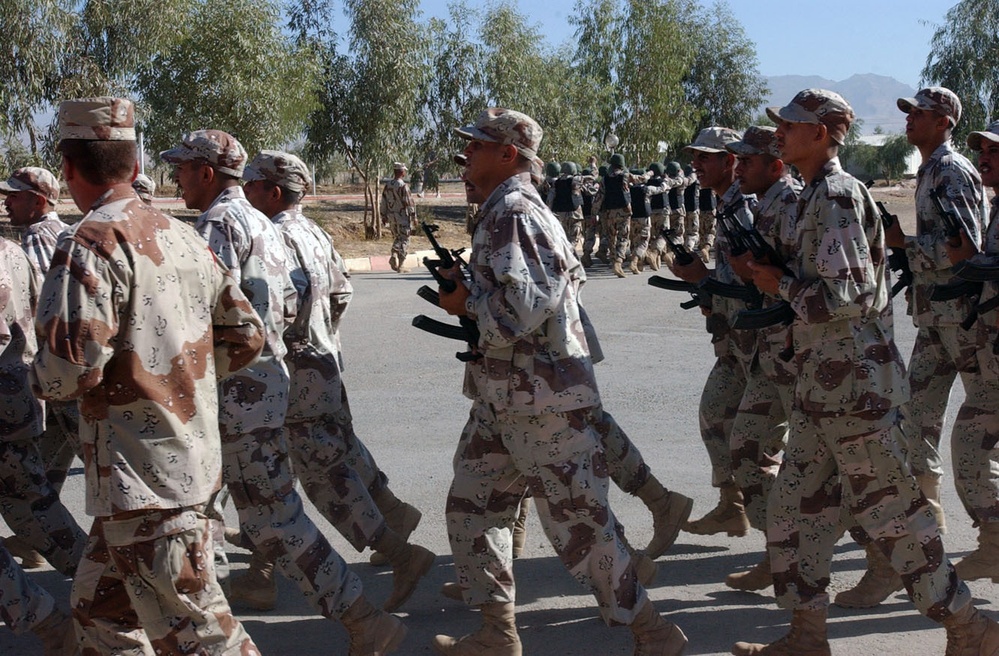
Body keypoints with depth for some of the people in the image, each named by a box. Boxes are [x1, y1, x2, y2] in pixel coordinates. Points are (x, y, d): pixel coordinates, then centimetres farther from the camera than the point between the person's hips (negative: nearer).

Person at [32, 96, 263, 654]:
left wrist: (42, 380, -2)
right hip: (192, 456, 9)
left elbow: (73, 366, -24)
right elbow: (246, 336, 15)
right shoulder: (183, 237, 8)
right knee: (101, 608, 21)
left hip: (141, 476, -9)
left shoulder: (90, 243, -15)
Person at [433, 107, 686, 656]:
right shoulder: (506, 209, 16)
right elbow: (570, 277, 21)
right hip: (504, 398, 11)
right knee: (471, 507, 13)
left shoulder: (511, 211, -16)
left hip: (542, 399, -11)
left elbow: (524, 306, -27)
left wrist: (465, 300, -11)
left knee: (578, 523, -4)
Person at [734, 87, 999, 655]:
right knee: (799, 504, 12)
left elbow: (845, 293, -23)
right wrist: (779, 283, 12)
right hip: (824, 384, 10)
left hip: (853, 383, -10)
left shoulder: (837, 196, -16)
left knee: (891, 511, -2)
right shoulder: (819, 194, 15)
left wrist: (781, 285, -11)